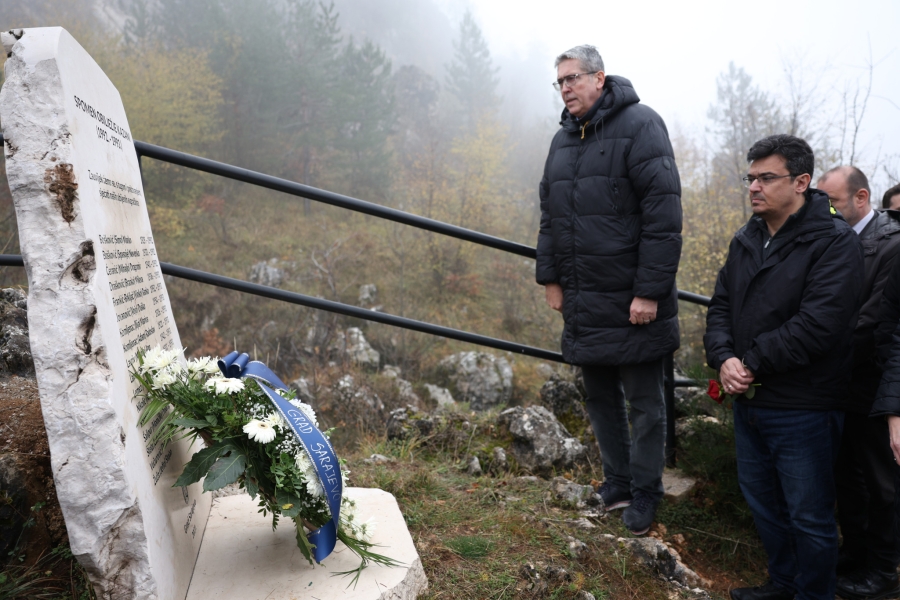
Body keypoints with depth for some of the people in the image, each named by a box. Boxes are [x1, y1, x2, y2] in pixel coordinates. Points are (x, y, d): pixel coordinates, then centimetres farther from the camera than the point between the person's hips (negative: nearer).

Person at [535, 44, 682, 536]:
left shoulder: (639, 125, -9)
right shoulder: (563, 139, 14)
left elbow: (664, 214, -16)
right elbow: (549, 215, 19)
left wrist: (650, 291, -20)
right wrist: (550, 277, 12)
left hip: (632, 304, -7)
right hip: (583, 303, 7)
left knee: (644, 403, 7)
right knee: (600, 396, 16)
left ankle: (644, 492, 24)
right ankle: (617, 481, 33)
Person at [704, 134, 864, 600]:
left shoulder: (834, 242, -14)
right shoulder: (746, 240, 8)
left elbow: (818, 323, -24)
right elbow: (720, 306, 7)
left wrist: (753, 365, -19)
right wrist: (724, 359, -11)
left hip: (804, 409, -7)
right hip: (748, 403, 7)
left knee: (809, 517, 9)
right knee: (762, 502, 22)